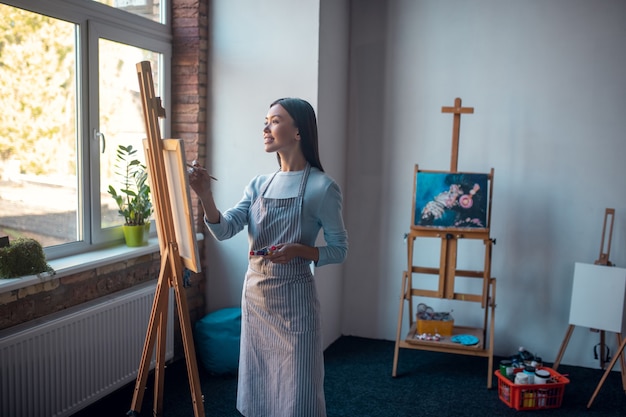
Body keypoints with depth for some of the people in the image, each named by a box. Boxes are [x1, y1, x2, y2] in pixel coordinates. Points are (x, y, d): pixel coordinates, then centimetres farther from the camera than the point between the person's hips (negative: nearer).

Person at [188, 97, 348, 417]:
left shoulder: (321, 187, -10)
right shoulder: (259, 184, 6)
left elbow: (339, 250, -6)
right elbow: (225, 230, -5)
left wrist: (298, 250, -23)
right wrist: (205, 197, -21)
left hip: (293, 300, -5)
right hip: (254, 297, 6)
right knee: (258, 387, 17)